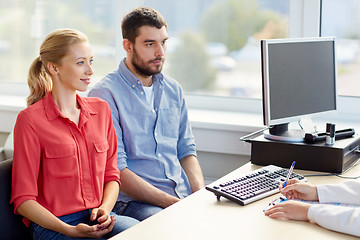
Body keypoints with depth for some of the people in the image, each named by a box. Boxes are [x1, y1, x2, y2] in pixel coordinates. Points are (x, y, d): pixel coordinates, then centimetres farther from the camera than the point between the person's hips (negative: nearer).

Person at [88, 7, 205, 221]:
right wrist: (174, 204, -16)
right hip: (134, 201, -6)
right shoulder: (106, 93, -6)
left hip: (184, 195, 6)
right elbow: (116, 171, -11)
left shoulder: (173, 89, 15)